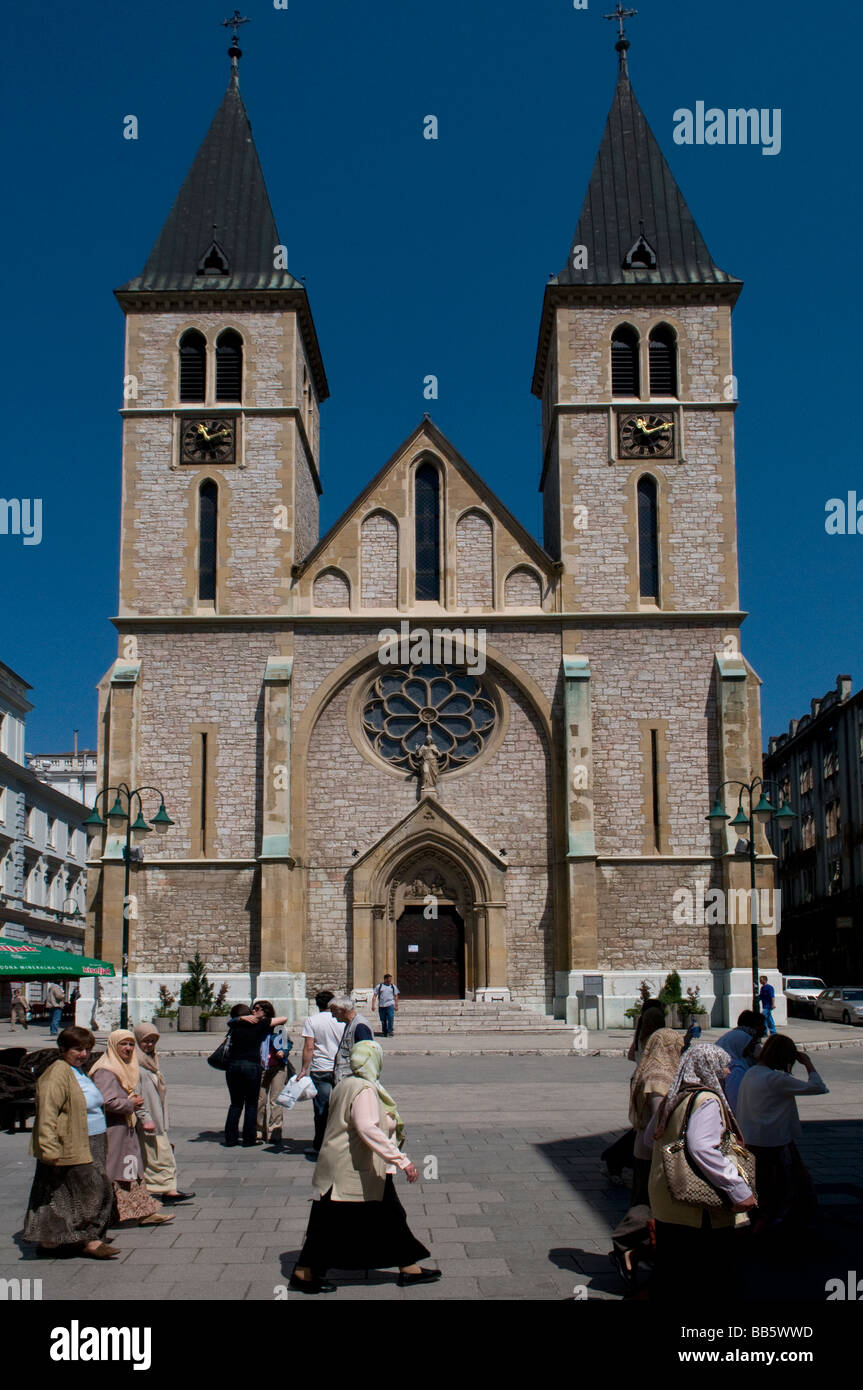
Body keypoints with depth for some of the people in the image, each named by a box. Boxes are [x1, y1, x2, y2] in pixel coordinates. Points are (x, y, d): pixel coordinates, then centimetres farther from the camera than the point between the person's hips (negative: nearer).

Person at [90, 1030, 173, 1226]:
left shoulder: (129, 1068, 15)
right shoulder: (105, 1071, -16)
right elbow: (107, 1102, -25)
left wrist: (145, 1118, 8)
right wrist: (130, 1104, -13)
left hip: (126, 1128, 10)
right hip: (111, 1129, -10)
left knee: (133, 1172, 10)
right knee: (111, 1174, -2)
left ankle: (144, 1212, 13)